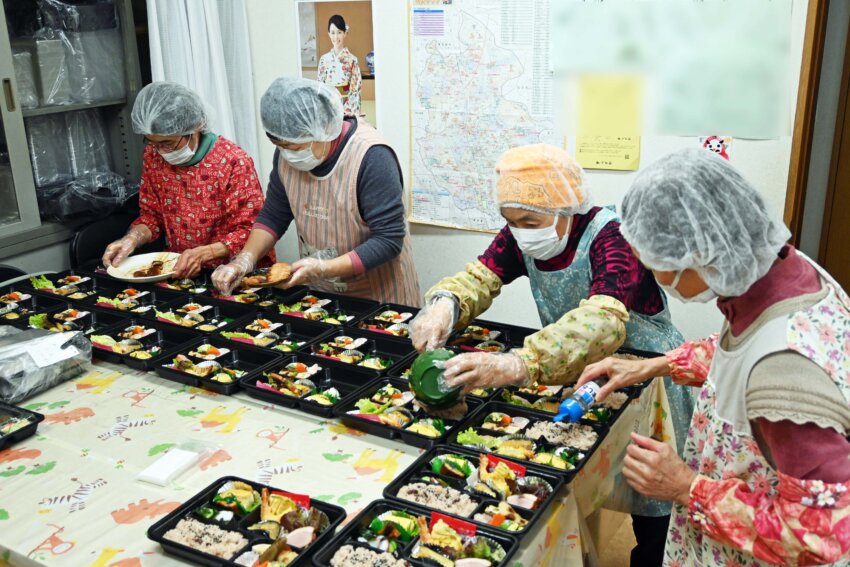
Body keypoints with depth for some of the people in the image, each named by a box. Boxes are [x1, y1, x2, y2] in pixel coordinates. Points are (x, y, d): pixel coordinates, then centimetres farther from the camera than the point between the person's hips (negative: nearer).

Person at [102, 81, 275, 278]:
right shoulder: (153, 156, 1)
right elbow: (152, 214, 11)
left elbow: (250, 231, -14)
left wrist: (202, 254, -27)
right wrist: (133, 238, -10)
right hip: (177, 269, 4)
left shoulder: (234, 162, -16)